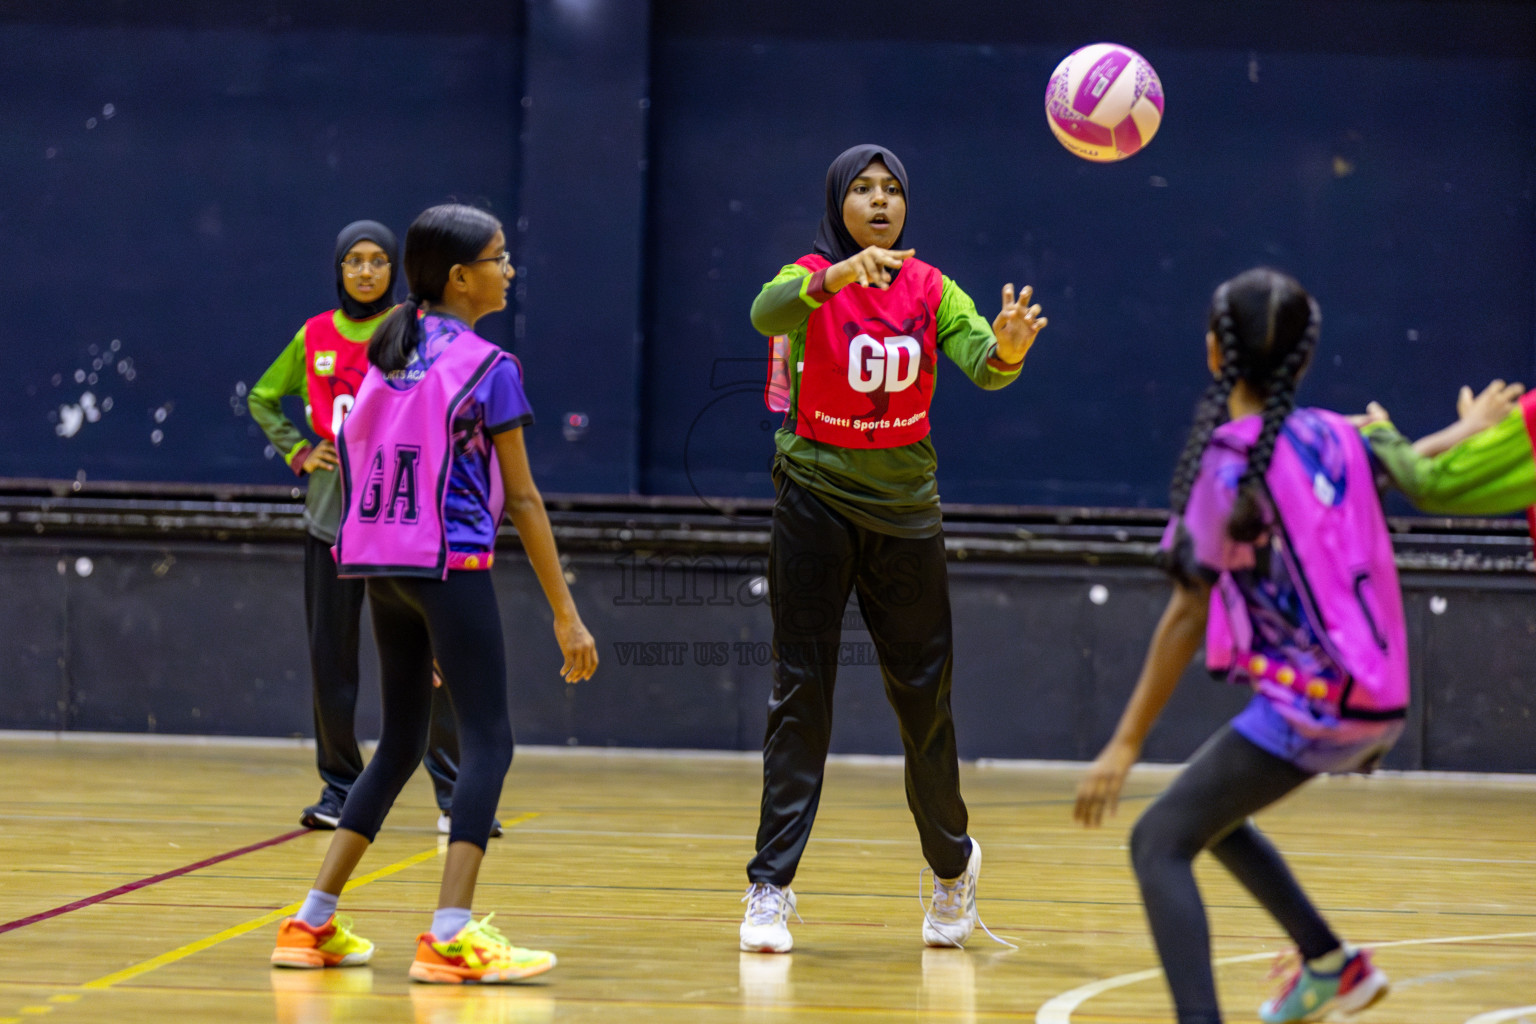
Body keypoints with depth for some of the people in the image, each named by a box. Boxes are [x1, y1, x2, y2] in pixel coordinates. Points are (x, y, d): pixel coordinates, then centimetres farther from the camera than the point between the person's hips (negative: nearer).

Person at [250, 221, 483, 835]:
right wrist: (298, 452, 8)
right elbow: (263, 400, 22)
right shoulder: (313, 337, 8)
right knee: (330, 658, 4)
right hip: (332, 514, 3)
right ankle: (339, 786, 15)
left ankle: (454, 792, -4)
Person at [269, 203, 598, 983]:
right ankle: (451, 934, -16)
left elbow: (357, 462, 16)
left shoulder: (387, 358, 13)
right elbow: (522, 499, -8)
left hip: (380, 567, 7)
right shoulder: (487, 369, -7)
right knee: (488, 742, -5)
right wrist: (565, 613, -5)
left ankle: (313, 924, 15)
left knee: (399, 745, 17)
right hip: (451, 565, -7)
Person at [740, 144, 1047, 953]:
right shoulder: (813, 278, -7)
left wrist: (1008, 349, -40)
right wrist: (835, 278, -51)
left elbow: (981, 363, -16)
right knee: (800, 694, -5)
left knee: (923, 692, 6)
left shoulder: (930, 289, 0)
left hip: (905, 509, 2)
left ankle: (951, 863, 28)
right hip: (815, 500, -2)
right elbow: (768, 313, -31)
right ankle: (770, 891, -3)